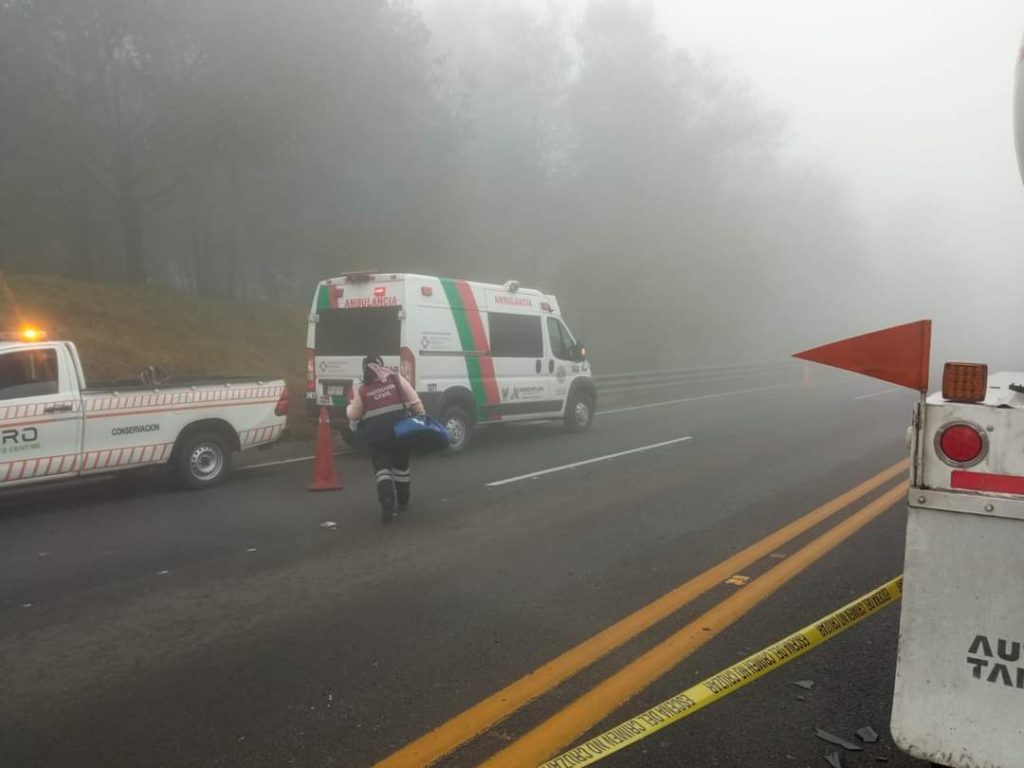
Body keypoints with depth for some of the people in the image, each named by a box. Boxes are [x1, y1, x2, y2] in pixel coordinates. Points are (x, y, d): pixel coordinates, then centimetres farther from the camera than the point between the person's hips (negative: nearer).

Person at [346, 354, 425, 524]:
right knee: (401, 466, 18)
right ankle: (403, 503, 31)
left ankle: (387, 508, -13)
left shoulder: (362, 391, 2)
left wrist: (349, 407, 31)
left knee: (382, 469, 3)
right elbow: (415, 401, 1)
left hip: (376, 434, -1)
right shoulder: (396, 379, 3)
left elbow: (353, 416, 11)